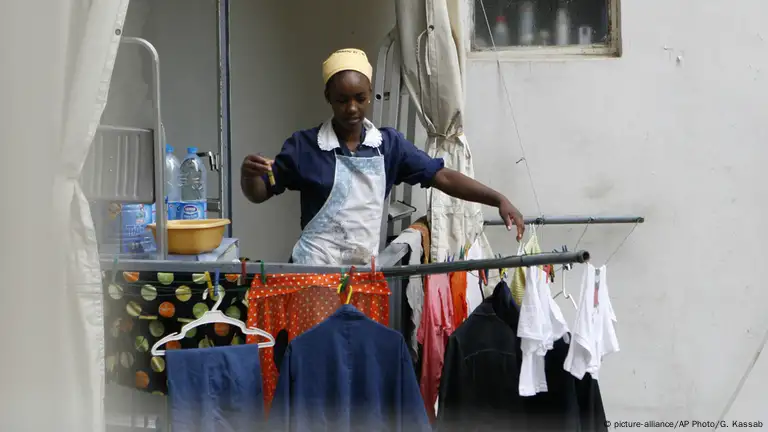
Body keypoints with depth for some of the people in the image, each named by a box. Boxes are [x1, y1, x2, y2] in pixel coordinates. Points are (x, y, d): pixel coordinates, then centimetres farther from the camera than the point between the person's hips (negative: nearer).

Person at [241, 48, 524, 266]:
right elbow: (259, 193, 2)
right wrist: (248, 174, -22)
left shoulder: (389, 143, 3)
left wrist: (498, 199, -13)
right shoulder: (304, 145, -4)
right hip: (315, 269, -3)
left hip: (366, 269, 3)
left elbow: (442, 177, -2)